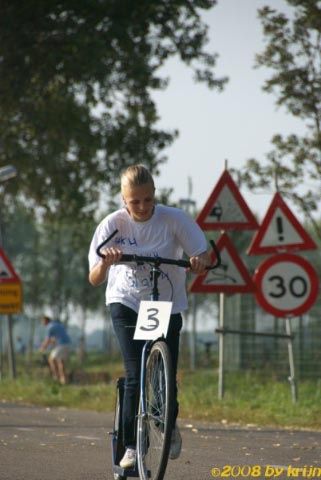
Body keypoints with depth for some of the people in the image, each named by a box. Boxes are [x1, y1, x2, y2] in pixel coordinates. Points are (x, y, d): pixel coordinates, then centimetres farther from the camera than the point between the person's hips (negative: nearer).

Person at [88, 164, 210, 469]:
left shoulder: (174, 219, -15)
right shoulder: (113, 225, -13)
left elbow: (202, 255, -12)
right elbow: (94, 279, -13)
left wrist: (199, 261, -37)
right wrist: (105, 262, -35)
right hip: (126, 303, -1)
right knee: (135, 375, -16)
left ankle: (170, 425, 31)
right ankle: (130, 445, -5)